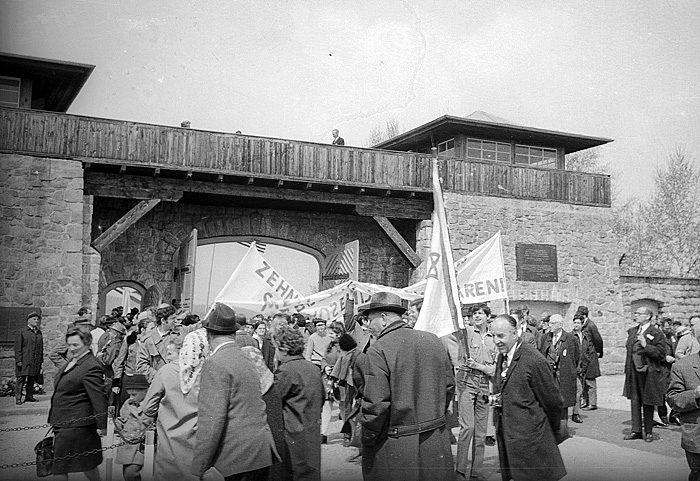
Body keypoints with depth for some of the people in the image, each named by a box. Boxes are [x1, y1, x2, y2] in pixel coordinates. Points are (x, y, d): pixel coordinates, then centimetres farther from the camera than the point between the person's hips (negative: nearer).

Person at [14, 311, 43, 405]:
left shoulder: (39, 333, 16)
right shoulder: (21, 333, 1)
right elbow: (17, 348, -4)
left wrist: (41, 361, 13)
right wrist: (18, 360, -12)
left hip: (35, 361, 5)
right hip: (24, 361, -5)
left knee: (32, 379, 7)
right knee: (21, 379, -5)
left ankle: (29, 396, 14)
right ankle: (18, 398, -3)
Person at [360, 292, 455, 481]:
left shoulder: (378, 350, -16)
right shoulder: (433, 341, 4)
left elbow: (375, 405, -19)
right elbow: (449, 386, 10)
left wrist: (367, 441, -5)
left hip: (394, 448, -6)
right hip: (437, 442, 6)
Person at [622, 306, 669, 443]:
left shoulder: (656, 333, -9)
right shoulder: (632, 331, 12)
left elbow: (661, 353, -15)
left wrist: (645, 345, -23)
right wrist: (628, 367, 11)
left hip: (648, 373, -6)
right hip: (633, 372, 6)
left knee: (647, 403, 5)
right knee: (635, 401, 8)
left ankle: (648, 432, 17)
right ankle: (636, 430, 17)